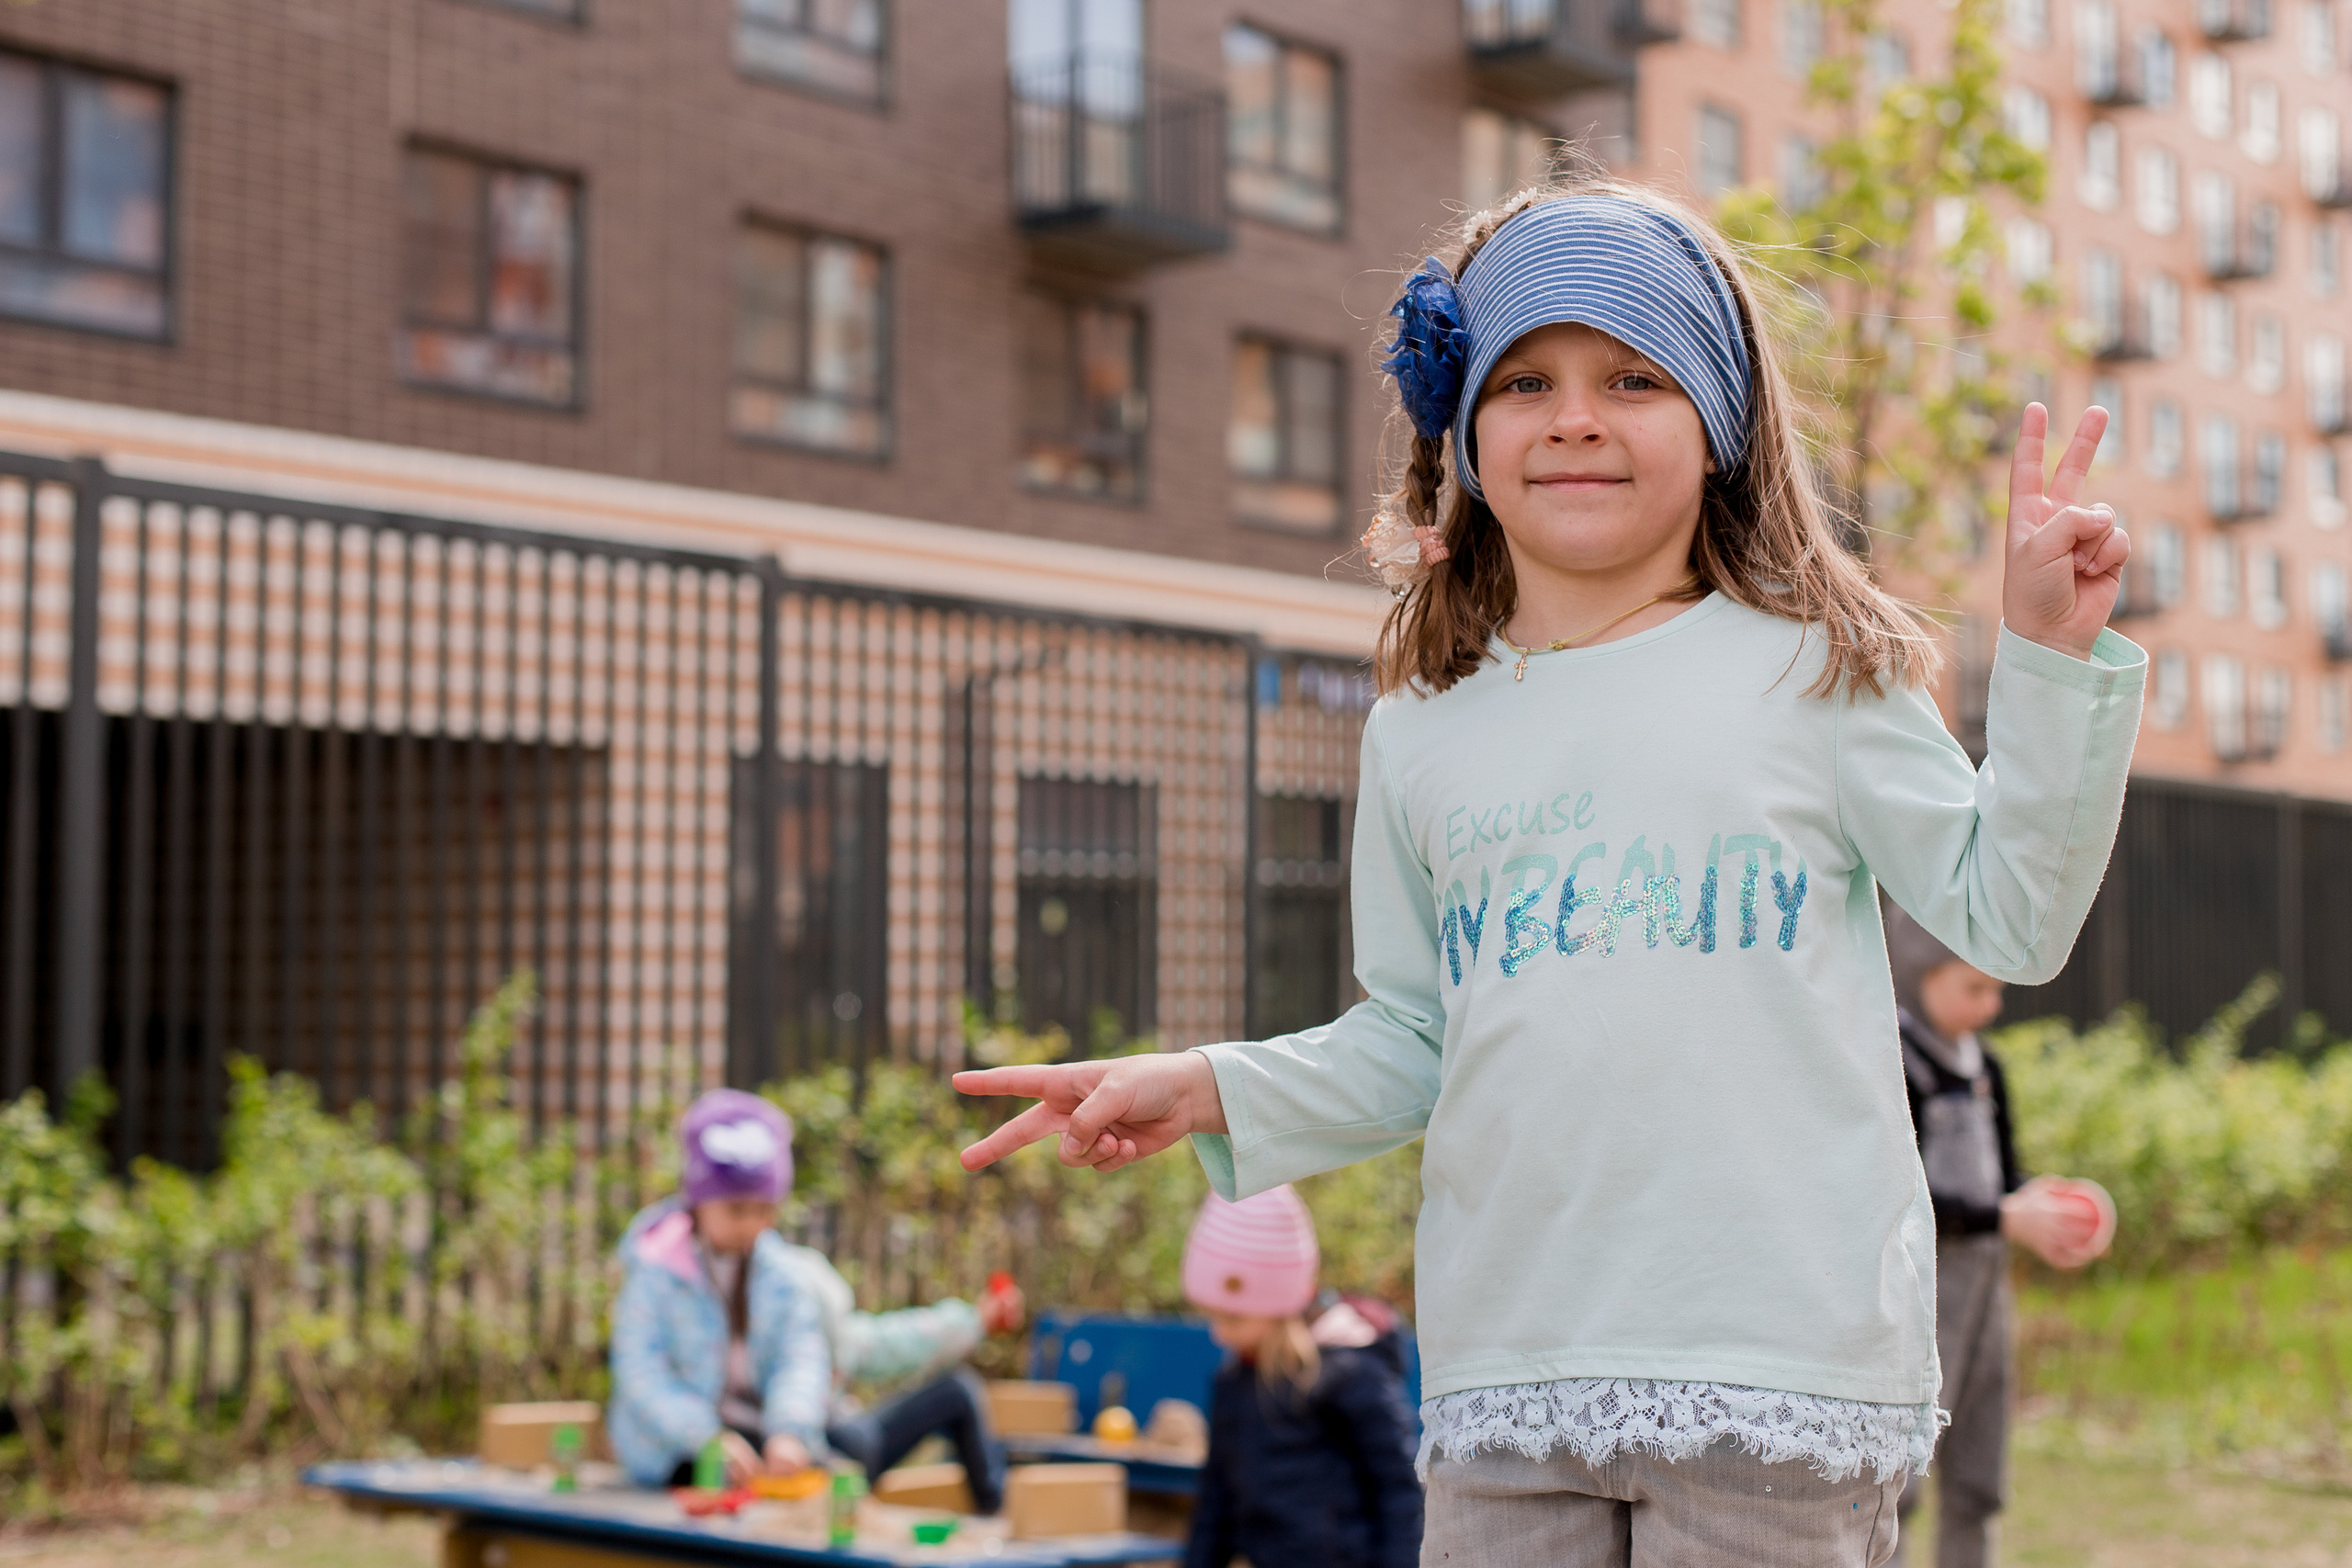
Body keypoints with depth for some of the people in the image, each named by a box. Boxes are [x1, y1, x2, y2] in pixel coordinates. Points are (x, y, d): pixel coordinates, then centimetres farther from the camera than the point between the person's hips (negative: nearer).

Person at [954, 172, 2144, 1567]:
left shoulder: (1813, 670, 3)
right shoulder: (1424, 734, 12)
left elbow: (2011, 913, 5)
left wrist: (2053, 653, -2)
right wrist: (1214, 1089, 5)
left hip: (1778, 1355, -3)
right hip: (1508, 1366, 3)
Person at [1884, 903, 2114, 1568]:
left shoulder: (1981, 1067, 13)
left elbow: (2002, 1175, 17)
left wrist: (2041, 1201, -5)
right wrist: (2005, 1217, -20)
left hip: (1982, 1282, 8)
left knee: (1975, 1487, 9)